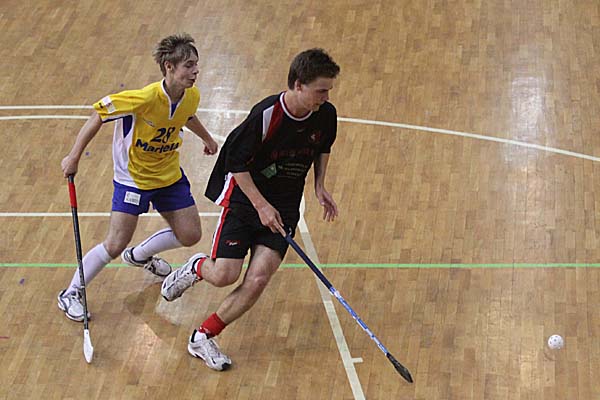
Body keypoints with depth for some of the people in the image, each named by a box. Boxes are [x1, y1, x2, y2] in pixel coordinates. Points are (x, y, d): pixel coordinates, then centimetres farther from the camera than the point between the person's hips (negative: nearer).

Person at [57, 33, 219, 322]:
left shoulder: (191, 96, -11)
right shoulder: (146, 98, -31)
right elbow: (99, 114, -22)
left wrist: (206, 138, 33)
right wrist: (74, 157, -20)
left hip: (170, 174, 6)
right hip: (133, 177, -6)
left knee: (190, 235, 8)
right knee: (115, 245, -11)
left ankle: (140, 255, 36)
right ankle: (70, 294, 9)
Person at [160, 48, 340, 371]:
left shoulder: (325, 114, -7)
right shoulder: (266, 115, -23)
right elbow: (237, 162, -14)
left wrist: (319, 186, 6)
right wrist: (261, 205, -17)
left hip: (284, 207, 4)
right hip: (243, 198, -4)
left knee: (258, 280, -11)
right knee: (224, 276, -12)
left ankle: (203, 338, 5)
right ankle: (197, 267, 27)